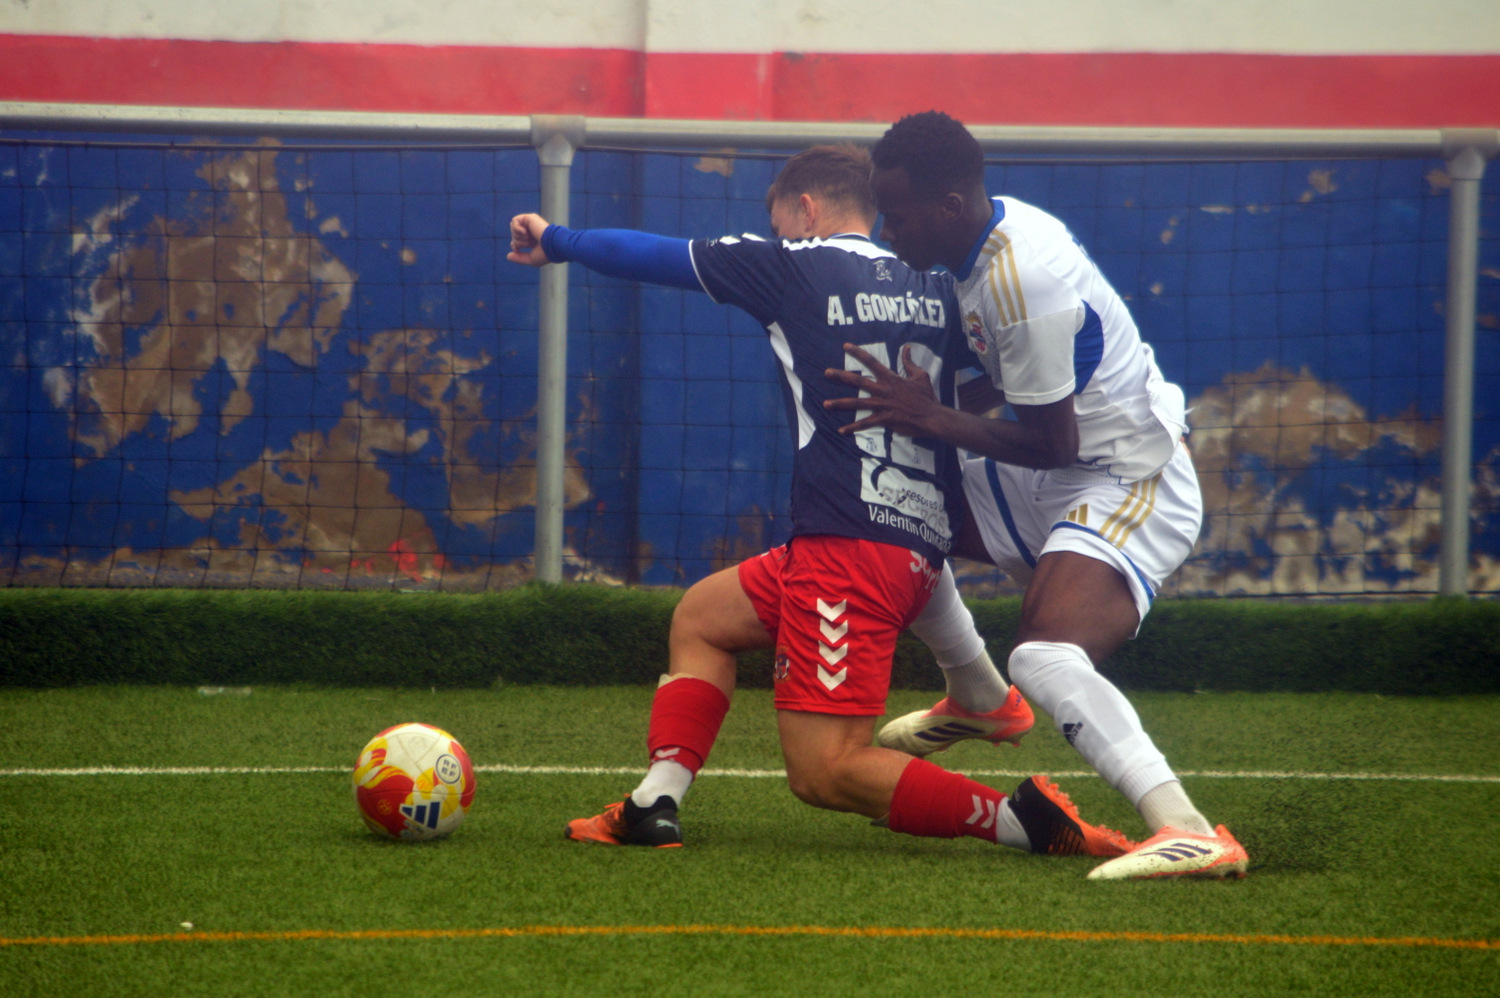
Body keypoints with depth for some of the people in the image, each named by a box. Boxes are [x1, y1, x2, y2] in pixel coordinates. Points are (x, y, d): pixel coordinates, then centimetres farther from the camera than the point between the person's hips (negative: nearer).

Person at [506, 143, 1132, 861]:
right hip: (925, 548, 8)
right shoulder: (936, 285, 15)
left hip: (849, 543, -8)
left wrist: (555, 242, 29)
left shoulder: (794, 266, 2)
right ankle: (655, 804, 12)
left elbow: (651, 255, 13)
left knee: (824, 774, -9)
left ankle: (1023, 820, -17)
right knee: (701, 618, 25)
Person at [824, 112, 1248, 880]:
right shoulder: (1000, 229, 2)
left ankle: (1191, 834, -44)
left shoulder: (1025, 282, -27)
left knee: (1045, 660, -31)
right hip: (1066, 477, 10)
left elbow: (1055, 444, -22)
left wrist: (933, 420, -20)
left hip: (1129, 487, -10)